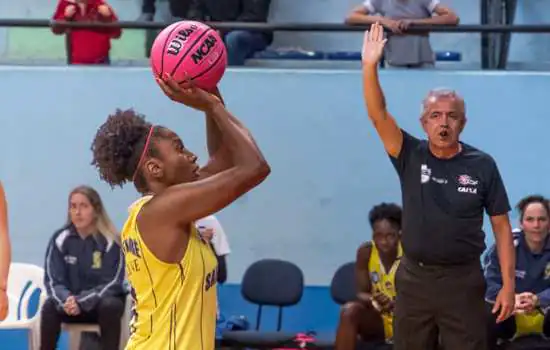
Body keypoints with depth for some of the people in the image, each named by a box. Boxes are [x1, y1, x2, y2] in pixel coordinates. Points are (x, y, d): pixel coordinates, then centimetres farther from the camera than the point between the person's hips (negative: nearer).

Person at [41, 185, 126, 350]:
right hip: (71, 302, 2)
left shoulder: (111, 241, -14)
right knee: (50, 306, -28)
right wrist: (66, 300, -30)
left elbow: (112, 284, -16)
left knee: (110, 306, -35)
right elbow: (53, 281, -7)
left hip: (102, 302, -2)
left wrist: (81, 302, -29)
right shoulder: (60, 239, -7)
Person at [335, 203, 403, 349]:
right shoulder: (365, 252, -11)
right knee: (349, 311, -27)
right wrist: (374, 300, -30)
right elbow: (361, 293, -6)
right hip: (377, 319, 2)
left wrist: (395, 304, -36)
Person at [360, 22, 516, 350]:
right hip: (414, 277, 2)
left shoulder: (482, 165, -3)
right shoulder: (411, 157, -1)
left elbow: (501, 226, 0)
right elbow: (378, 115, -14)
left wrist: (508, 284, -6)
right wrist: (370, 66, -30)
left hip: (463, 280, -2)